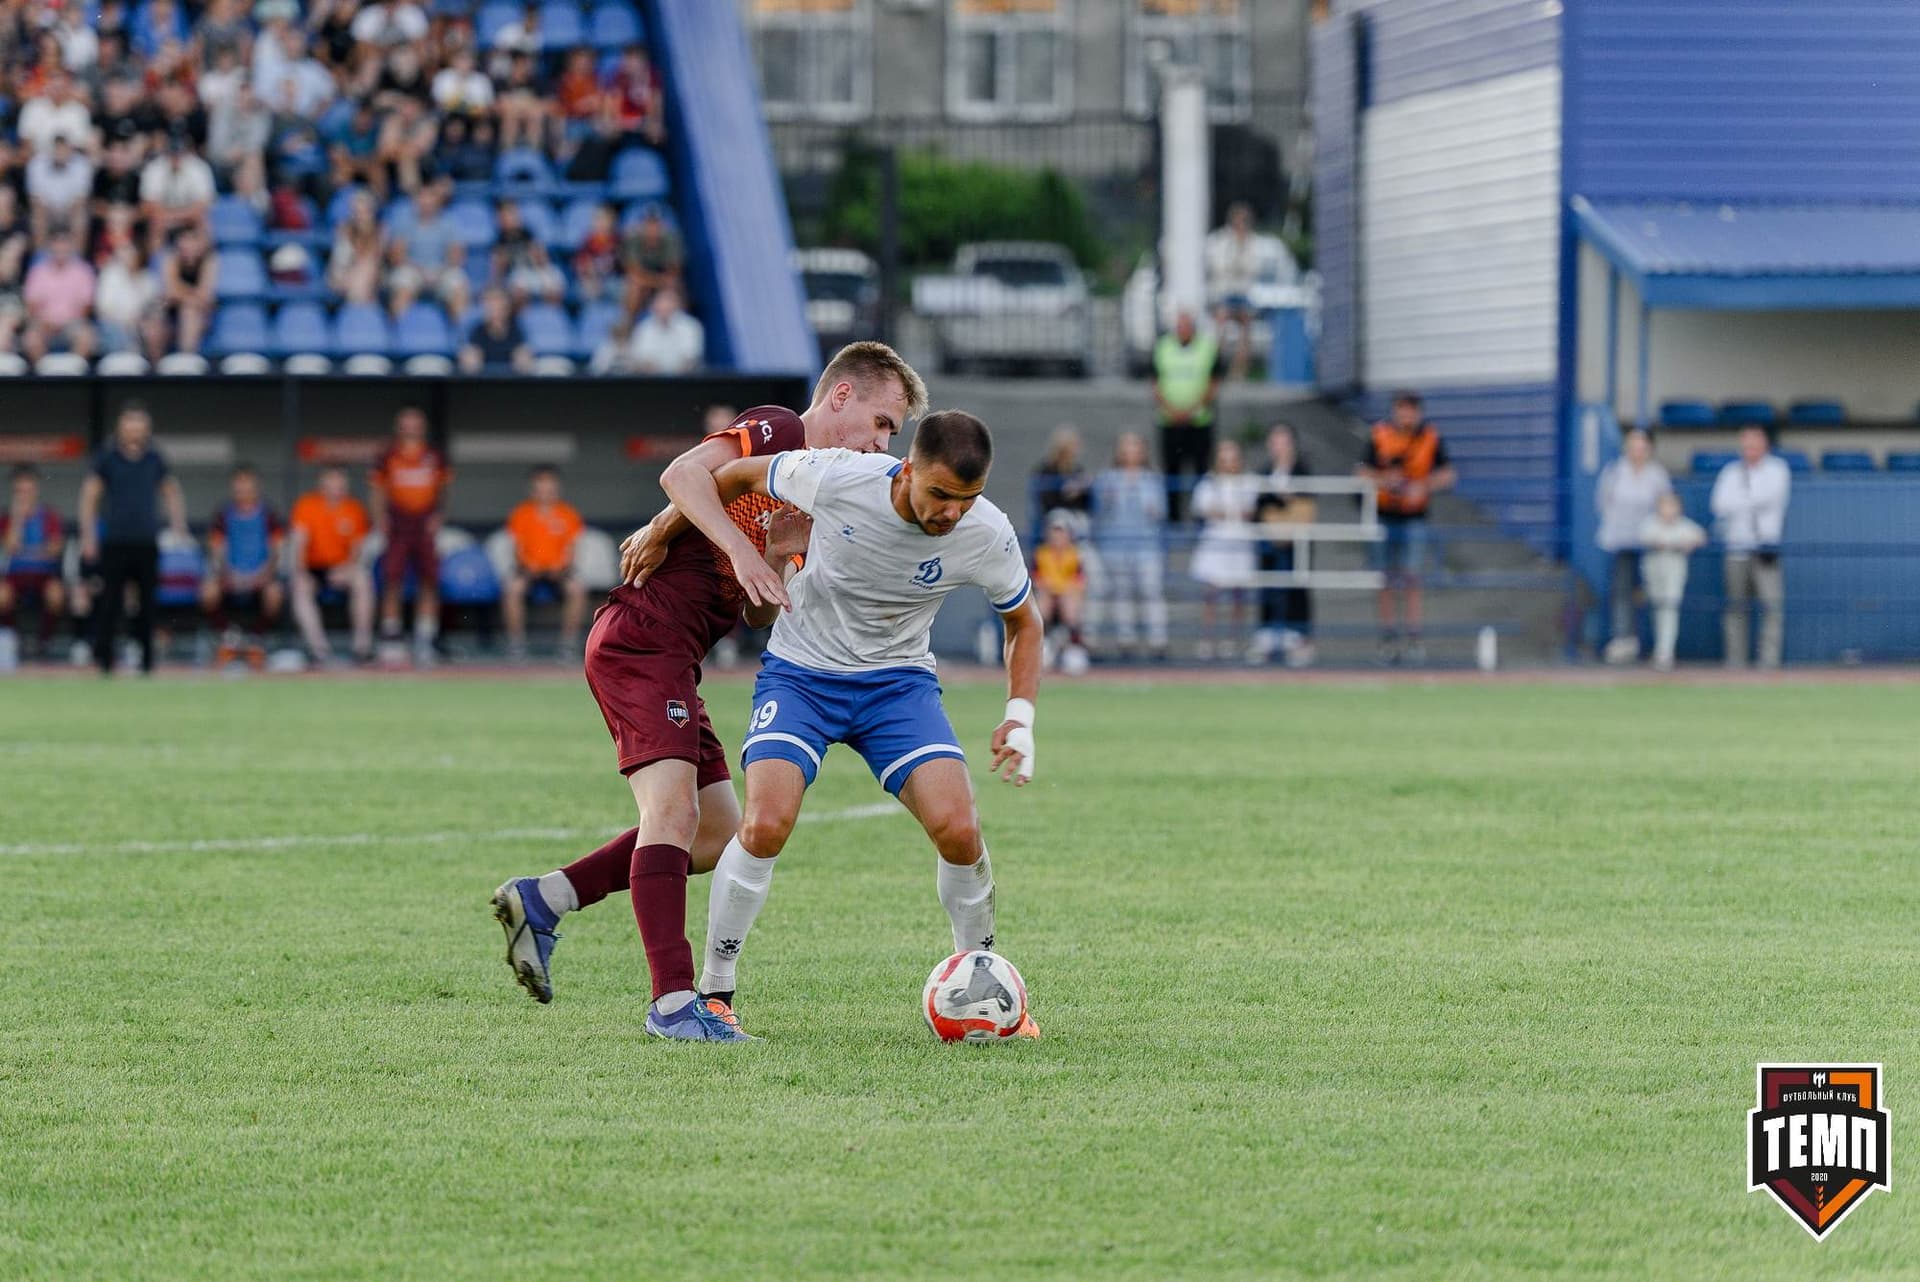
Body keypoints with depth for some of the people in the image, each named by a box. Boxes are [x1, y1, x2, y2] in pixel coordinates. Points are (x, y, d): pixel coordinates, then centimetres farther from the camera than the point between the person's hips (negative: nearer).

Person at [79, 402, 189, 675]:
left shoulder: (154, 460, 8)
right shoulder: (107, 459, 1)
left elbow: (171, 493, 18)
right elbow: (89, 496, 2)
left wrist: (179, 527, 5)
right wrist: (88, 536, -6)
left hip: (146, 544, 2)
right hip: (115, 542, -2)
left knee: (146, 603, 3)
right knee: (110, 602, -5)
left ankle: (144, 660, 9)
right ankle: (103, 660, 0)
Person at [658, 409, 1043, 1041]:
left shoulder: (987, 534, -17)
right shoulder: (839, 478, -24)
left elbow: (1023, 621, 6)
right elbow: (687, 477, -14)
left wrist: (1020, 717, -7)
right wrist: (738, 547, -30)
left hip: (899, 681, 2)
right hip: (800, 673, -2)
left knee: (958, 829, -19)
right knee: (767, 823, -25)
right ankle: (711, 990, -6)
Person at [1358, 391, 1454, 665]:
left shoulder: (1431, 438, -3)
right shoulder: (1379, 436, -2)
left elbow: (1446, 475, 3)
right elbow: (1364, 473, 3)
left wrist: (1423, 486, -14)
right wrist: (1383, 480, -17)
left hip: (1415, 517, -1)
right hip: (1384, 516, 1)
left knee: (1411, 579, -8)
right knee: (1387, 583, 5)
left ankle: (1413, 640, -7)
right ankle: (1388, 640, 11)